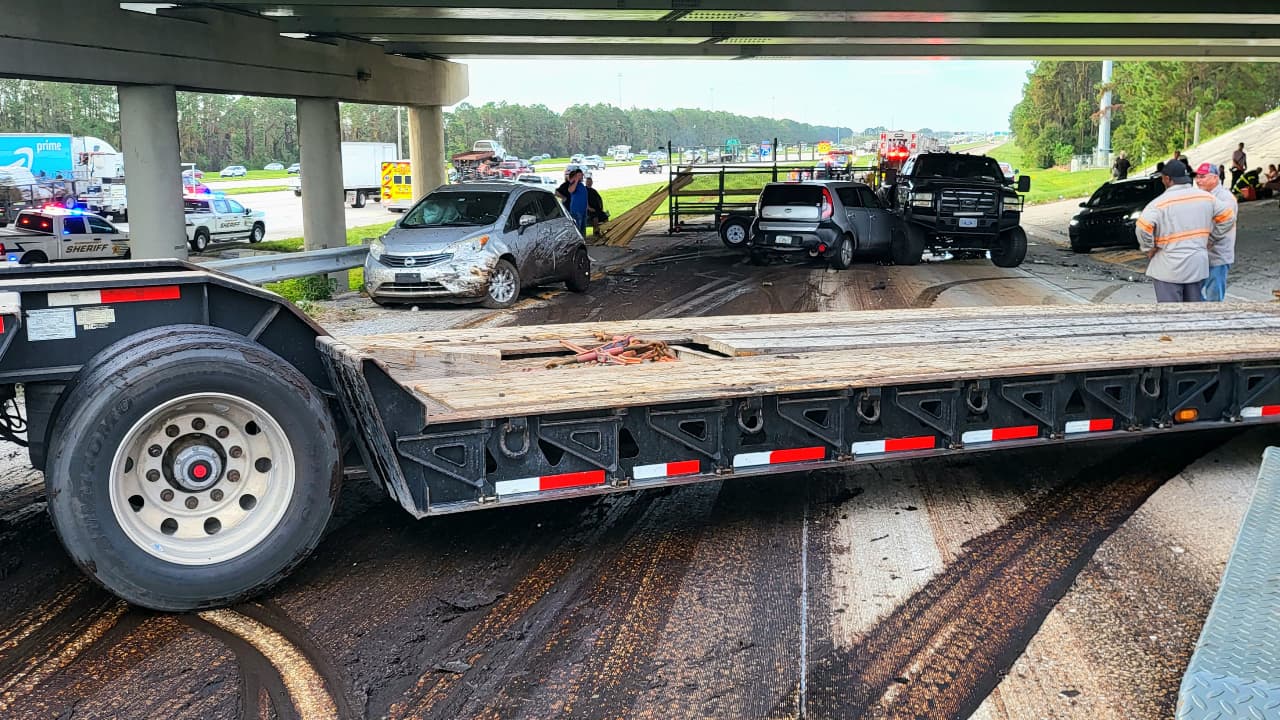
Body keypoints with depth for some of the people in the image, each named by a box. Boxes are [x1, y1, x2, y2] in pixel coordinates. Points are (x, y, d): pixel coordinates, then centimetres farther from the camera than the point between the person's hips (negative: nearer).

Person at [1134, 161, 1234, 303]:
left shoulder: (1161, 202, -14)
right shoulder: (1205, 197, 5)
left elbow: (1142, 227, -28)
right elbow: (1228, 217, 11)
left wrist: (1149, 248, -12)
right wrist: (1209, 239, 15)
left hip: (1169, 269, -6)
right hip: (1197, 266, 6)